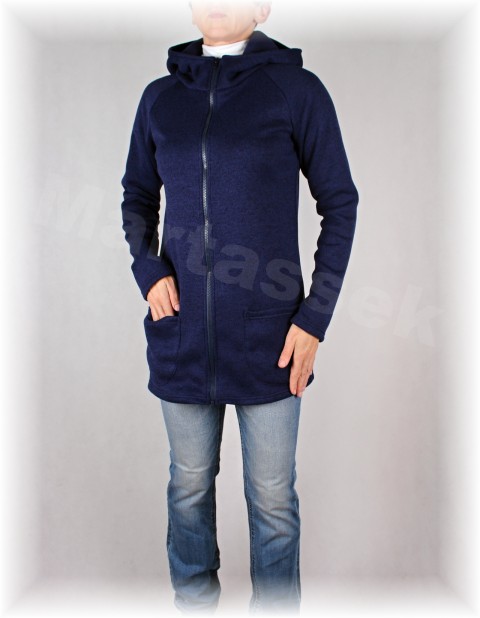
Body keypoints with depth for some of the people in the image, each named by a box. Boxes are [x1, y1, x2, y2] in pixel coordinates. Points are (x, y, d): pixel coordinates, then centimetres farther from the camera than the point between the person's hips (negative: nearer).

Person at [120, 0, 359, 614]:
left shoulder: (296, 89, -1)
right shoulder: (160, 97, 8)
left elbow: (339, 203, 0)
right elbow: (138, 196, 17)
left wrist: (315, 317, -7)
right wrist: (147, 270, -3)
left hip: (268, 336, -3)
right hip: (181, 332, 3)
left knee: (272, 499, 9)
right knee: (189, 486, 17)